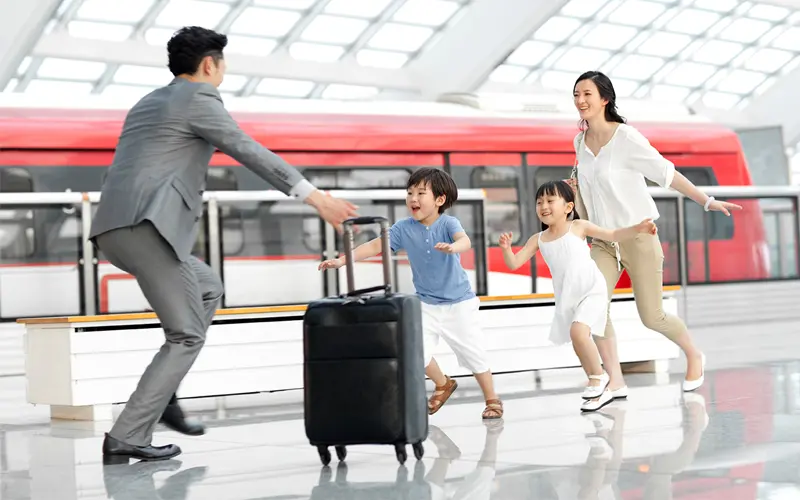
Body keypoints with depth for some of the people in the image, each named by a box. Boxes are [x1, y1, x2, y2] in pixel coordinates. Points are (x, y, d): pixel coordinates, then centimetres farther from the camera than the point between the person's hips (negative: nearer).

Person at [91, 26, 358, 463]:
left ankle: (161, 392, 14)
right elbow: (251, 153, -6)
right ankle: (126, 437, -8)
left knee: (207, 289, 24)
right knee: (187, 334, -1)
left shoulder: (146, 104, 28)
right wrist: (315, 197, -7)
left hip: (113, 229, 9)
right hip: (145, 226, -9)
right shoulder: (199, 98, 2)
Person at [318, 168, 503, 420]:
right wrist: (342, 260, -19)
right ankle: (443, 385, 23)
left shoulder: (448, 223, -19)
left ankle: (492, 400, 23)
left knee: (473, 354, 2)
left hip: (459, 303, -4)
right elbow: (374, 246, -9)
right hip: (427, 304, 4)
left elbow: (465, 241, -38)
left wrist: (452, 247, -61)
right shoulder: (404, 228, -8)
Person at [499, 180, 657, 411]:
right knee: (579, 341, 10)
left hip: (591, 291, -5)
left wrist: (638, 229, -16)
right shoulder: (538, 239, 5)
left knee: (578, 332, -26)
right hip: (567, 299, 6)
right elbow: (514, 263, 0)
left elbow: (613, 235, -1)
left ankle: (598, 376, -4)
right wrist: (506, 248, -21)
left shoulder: (578, 227, -4)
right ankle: (601, 390, 27)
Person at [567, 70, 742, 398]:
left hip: (638, 236, -5)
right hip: (603, 241, 5)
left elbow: (666, 173, -10)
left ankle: (694, 356, 28)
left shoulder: (625, 137, -14)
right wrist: (576, 189, -1)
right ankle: (615, 383, -8)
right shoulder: (580, 142, 5)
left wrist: (706, 201, -10)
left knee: (651, 317, -1)